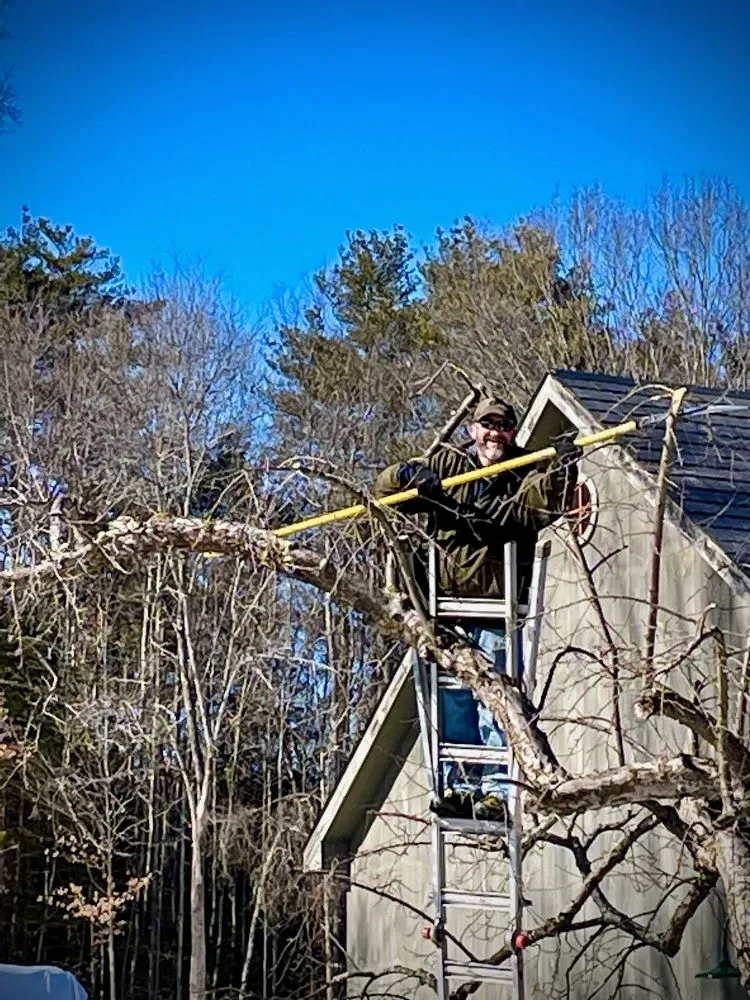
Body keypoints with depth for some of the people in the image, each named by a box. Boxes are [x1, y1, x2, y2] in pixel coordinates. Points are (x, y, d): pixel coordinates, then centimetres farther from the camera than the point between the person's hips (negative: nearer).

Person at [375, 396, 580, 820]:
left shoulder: (528, 476, 7)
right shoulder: (445, 463, 12)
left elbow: (546, 504, -13)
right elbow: (387, 485, 10)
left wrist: (561, 471, -33)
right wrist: (414, 475, -12)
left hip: (497, 609, -2)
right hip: (446, 603, 2)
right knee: (451, 698, 6)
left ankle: (496, 790, 2)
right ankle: (459, 785, 14)